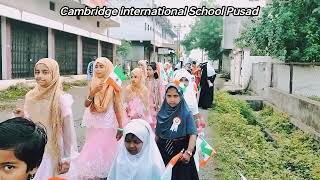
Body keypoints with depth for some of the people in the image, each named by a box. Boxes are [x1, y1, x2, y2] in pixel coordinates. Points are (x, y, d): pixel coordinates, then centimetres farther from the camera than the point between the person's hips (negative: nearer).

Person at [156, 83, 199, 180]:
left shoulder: (186, 114, -11)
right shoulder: (161, 114, 0)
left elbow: (193, 135, -18)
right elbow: (157, 135, 8)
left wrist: (188, 152, -31)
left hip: (180, 152, -3)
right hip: (163, 152, 3)